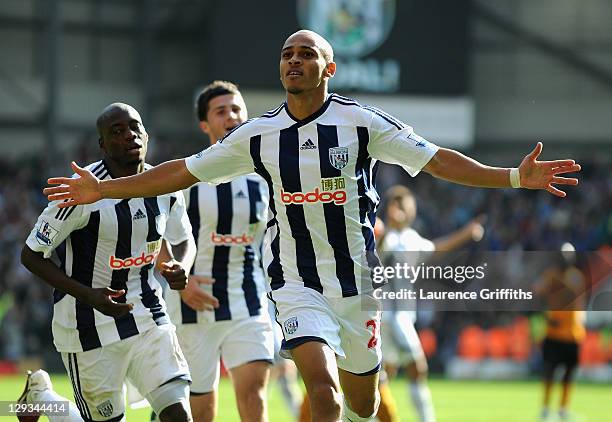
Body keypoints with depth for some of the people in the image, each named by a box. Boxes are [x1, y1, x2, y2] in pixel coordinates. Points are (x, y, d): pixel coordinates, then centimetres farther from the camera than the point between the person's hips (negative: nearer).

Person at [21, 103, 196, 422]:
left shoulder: (166, 188, -1)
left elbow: (184, 240, 18)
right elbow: (31, 255, -12)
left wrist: (182, 267, -6)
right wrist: (88, 296, -22)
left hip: (146, 314, 5)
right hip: (89, 324, -5)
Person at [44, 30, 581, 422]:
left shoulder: (360, 122, -4)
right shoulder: (259, 135, 2)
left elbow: (434, 159, -6)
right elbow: (185, 171, 9)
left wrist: (513, 177, -15)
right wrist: (103, 189, 7)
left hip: (357, 282, 0)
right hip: (297, 285, 0)